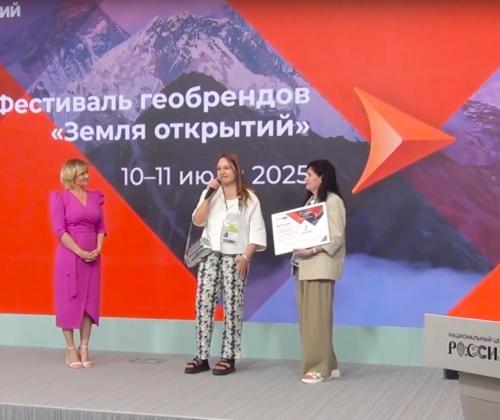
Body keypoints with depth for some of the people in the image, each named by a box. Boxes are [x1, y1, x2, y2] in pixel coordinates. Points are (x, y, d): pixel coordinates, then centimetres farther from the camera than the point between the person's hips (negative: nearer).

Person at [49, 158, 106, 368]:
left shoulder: (95, 196, 10)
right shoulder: (59, 197, -4)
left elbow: (101, 227, 10)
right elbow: (59, 230, -11)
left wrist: (98, 249, -7)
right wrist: (80, 252, -17)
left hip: (92, 257, 5)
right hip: (69, 255, -5)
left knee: (89, 301, 5)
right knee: (69, 300, 0)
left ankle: (84, 349, 13)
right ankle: (71, 350, 8)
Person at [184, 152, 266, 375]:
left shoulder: (249, 198, 4)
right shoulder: (210, 194, 12)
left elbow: (257, 232, -1)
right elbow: (198, 220, -1)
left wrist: (245, 257, -11)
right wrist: (209, 195, -9)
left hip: (234, 258, -2)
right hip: (210, 255, 2)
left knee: (232, 306, -3)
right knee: (203, 303, -4)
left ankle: (228, 357, 3)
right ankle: (201, 357, 0)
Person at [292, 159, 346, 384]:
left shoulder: (332, 201, -7)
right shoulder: (310, 201, 19)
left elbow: (337, 238, -14)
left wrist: (312, 250, -23)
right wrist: (298, 247, 1)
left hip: (320, 266, -9)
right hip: (303, 266, 9)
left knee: (317, 317, -7)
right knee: (307, 318, 8)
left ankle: (320, 367, -2)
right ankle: (326, 365, 15)